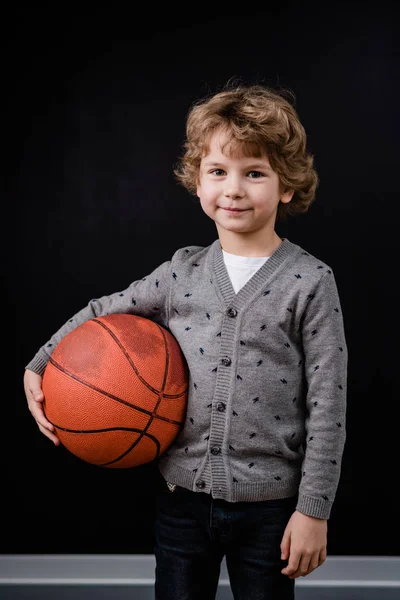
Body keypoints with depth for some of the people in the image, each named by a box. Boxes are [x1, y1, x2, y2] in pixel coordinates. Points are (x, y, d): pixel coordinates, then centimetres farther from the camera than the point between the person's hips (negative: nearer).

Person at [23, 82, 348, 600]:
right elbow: (102, 313, 14)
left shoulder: (310, 281, -10)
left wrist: (313, 509, -9)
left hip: (267, 504, -2)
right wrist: (38, 368, 6)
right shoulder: (183, 272, -1)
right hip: (182, 497, 3)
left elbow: (327, 408, -9)